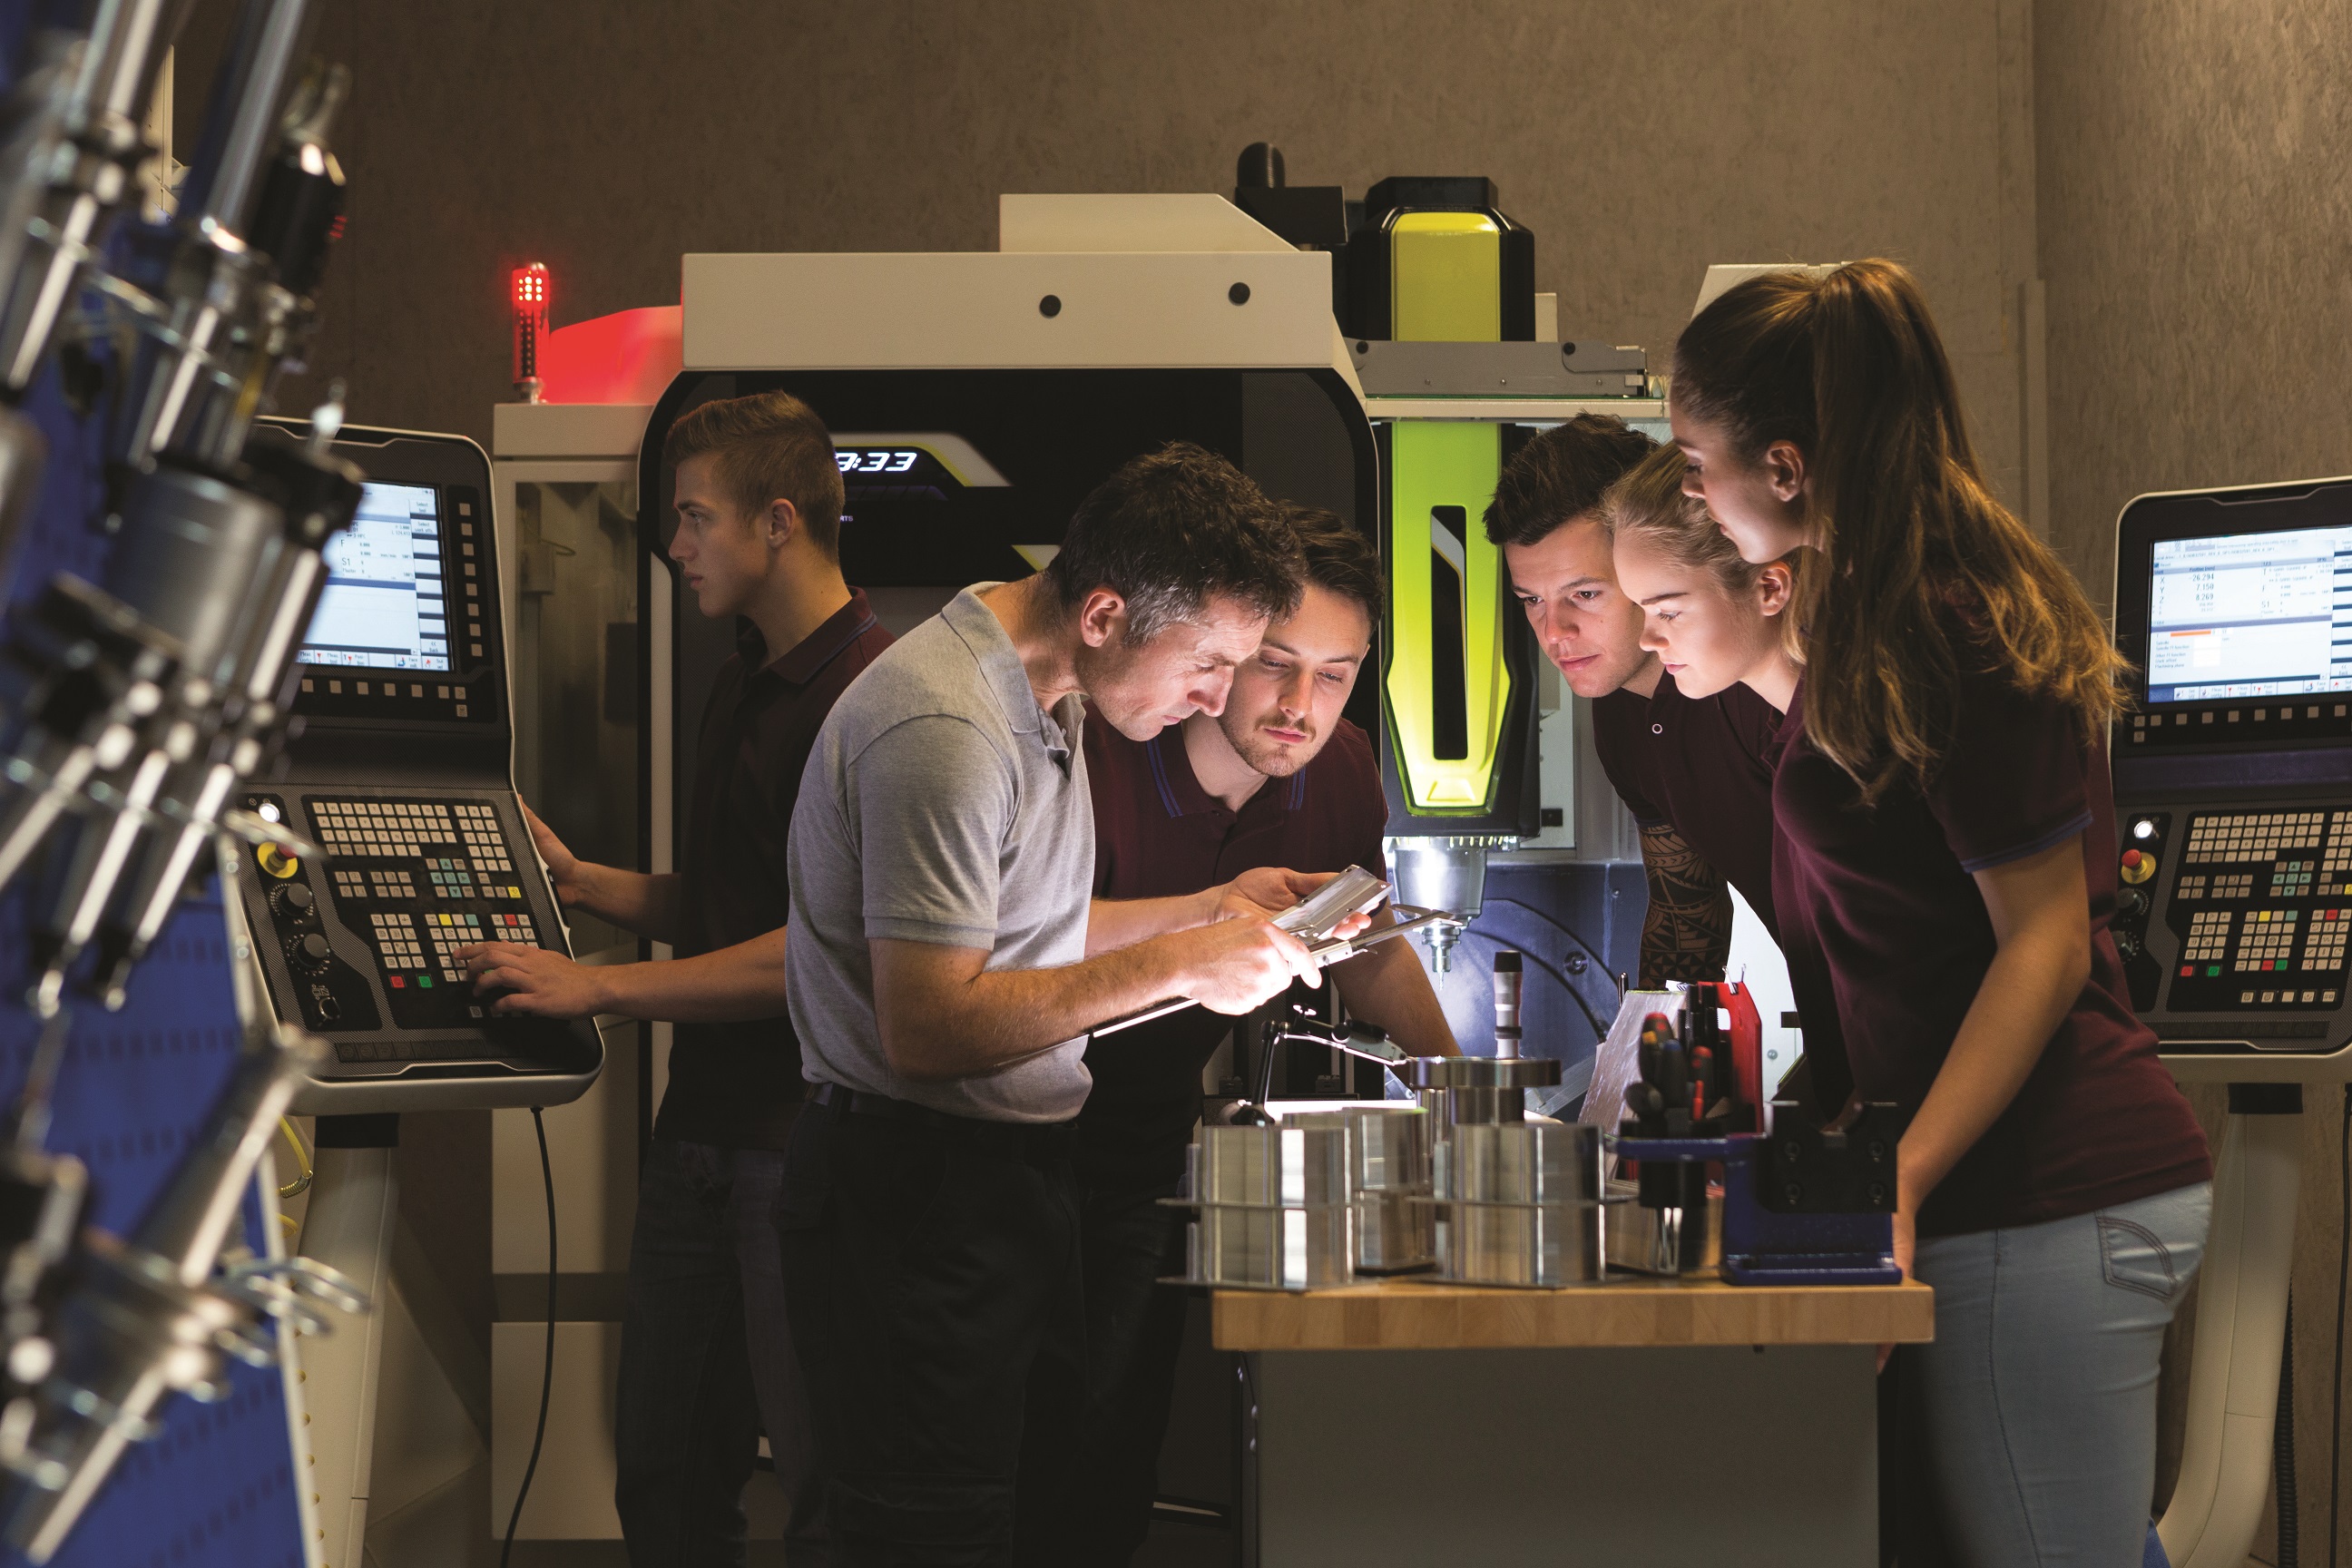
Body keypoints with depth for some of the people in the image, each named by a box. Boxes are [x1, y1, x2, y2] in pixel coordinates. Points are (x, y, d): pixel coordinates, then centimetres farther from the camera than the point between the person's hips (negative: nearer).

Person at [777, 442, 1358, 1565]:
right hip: (916, 1201, -10)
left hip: (1016, 1174, 10)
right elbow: (930, 1023, -25)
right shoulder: (947, 728, -21)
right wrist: (1173, 966, -19)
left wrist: (1208, 910, 13)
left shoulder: (1043, 700, 12)